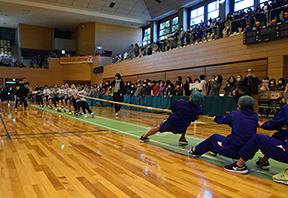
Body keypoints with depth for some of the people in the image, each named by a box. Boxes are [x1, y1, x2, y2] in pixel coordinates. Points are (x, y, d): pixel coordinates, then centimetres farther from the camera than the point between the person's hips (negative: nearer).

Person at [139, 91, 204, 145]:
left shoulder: (180, 102, -17)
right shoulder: (198, 109, -13)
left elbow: (172, 111, 0)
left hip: (170, 123, -1)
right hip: (181, 130, 1)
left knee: (158, 128, 26)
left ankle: (144, 137, 45)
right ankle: (182, 138, 29)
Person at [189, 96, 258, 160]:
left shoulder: (236, 114, -10)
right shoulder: (255, 117, 1)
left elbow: (221, 119, 7)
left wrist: (215, 118, 30)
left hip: (232, 151, -5)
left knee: (214, 137, 21)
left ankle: (196, 151, 38)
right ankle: (214, 150, 54)